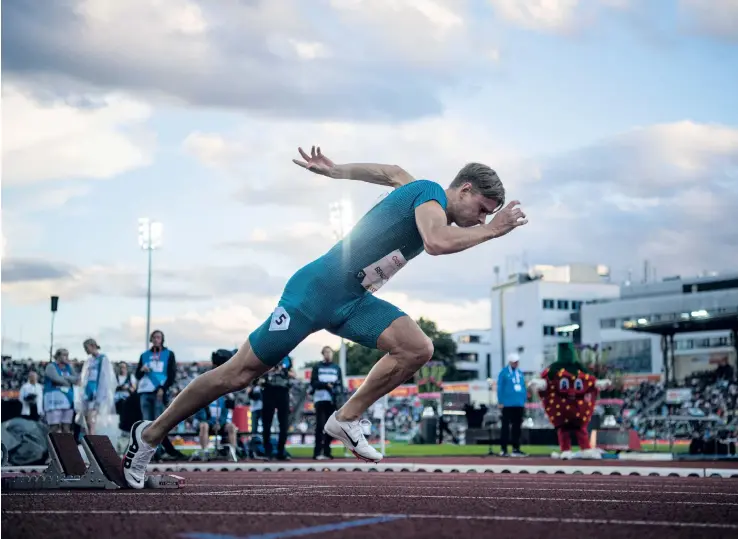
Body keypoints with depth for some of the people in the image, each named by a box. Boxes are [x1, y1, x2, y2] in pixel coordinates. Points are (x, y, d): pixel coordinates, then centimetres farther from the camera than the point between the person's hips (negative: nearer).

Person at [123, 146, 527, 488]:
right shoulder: (430, 194, -16)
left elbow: (392, 172, 30)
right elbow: (436, 243, -37)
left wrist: (334, 171, 38)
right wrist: (492, 231, -26)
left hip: (352, 302, 8)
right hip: (316, 290, -8)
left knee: (418, 348, -13)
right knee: (239, 375, -1)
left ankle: (347, 419, -1)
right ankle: (151, 434, 14)